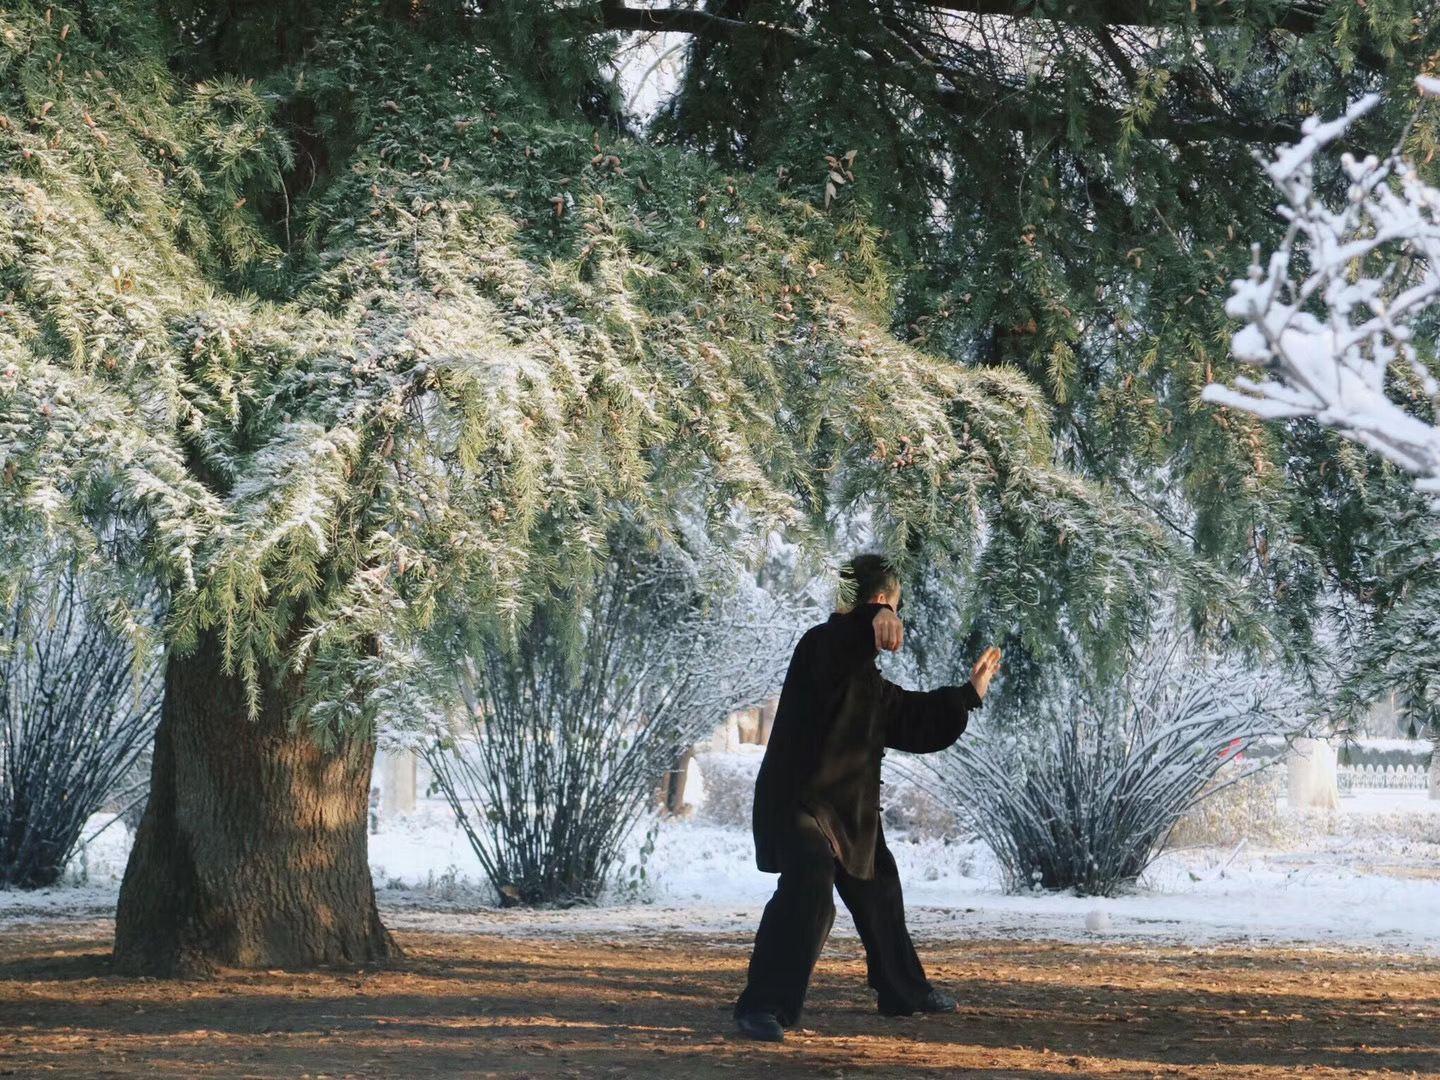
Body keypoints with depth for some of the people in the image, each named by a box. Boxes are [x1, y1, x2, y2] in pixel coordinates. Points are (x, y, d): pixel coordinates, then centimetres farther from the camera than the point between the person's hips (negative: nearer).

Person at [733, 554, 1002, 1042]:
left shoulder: (870, 682, 15)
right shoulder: (824, 645, -14)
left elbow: (916, 719, 28)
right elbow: (844, 634, -40)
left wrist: (970, 692, 35)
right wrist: (875, 618, -61)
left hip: (850, 809, 10)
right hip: (797, 801, -10)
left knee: (878, 893, 22)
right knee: (808, 891, -29)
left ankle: (905, 992, 42)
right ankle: (763, 1006, -25)